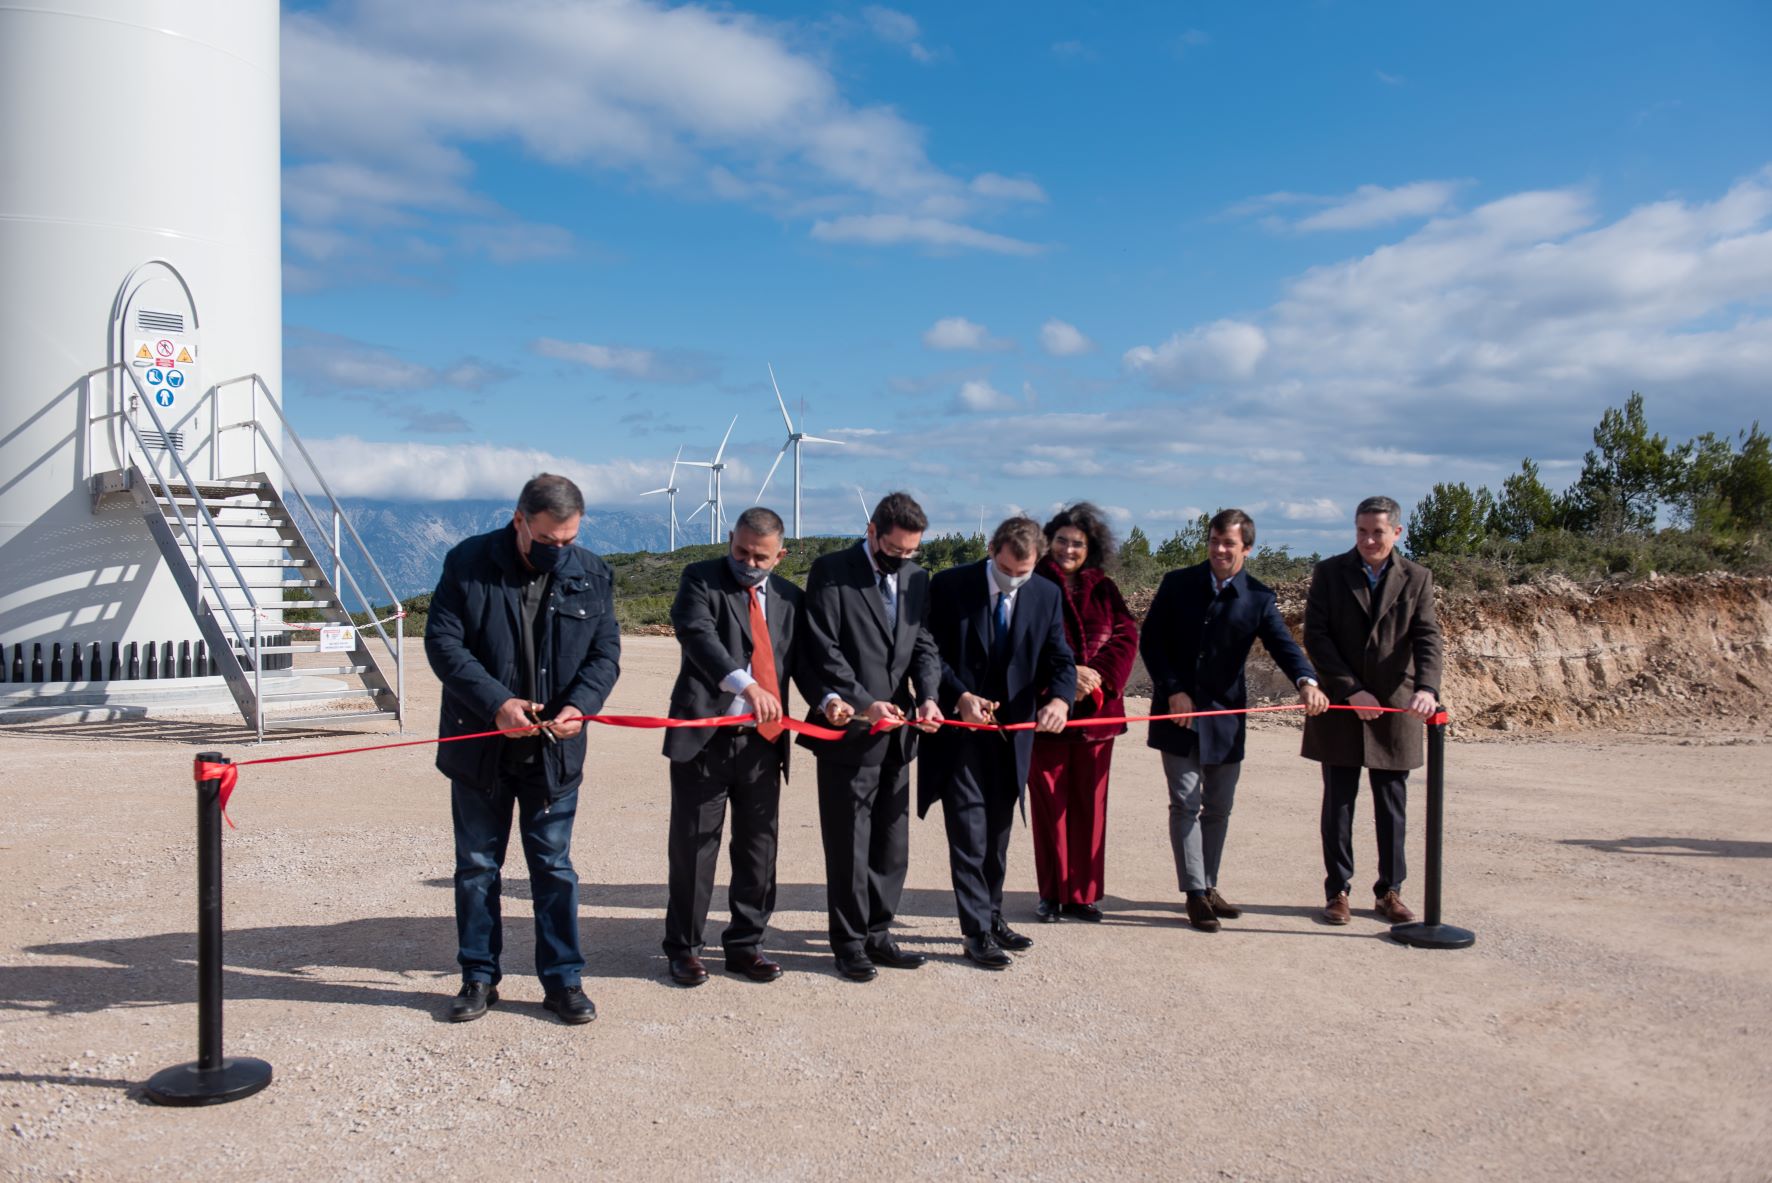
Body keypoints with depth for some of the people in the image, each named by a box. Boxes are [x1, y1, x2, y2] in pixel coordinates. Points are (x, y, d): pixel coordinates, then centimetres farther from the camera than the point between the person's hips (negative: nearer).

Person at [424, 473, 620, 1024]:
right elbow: (442, 641, -10)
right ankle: (479, 978, 25)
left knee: (554, 866, 7)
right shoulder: (467, 563, -7)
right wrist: (496, 703, -21)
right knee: (477, 865, 11)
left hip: (555, 751, 1)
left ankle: (562, 979, 18)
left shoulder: (592, 576, 0)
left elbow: (605, 653, 2)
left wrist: (580, 705, -17)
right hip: (480, 746, 0)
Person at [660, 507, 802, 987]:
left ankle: (745, 944, 24)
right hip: (704, 736, -4)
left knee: (759, 847, 10)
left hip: (763, 740, 4)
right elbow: (698, 634, -20)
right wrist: (747, 684, -34)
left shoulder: (789, 597, 12)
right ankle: (684, 947, 18)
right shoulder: (701, 580, -2)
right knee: (693, 845, 3)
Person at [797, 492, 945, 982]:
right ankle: (849, 943, 16)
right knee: (849, 845, 3)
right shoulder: (831, 571, -8)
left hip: (896, 734, 6)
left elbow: (923, 646, 9)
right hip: (849, 730, -6)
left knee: (892, 842, 13)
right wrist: (864, 703, -19)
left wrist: (927, 696, -9)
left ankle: (877, 934, 26)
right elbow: (823, 650, -13)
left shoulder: (916, 578, 10)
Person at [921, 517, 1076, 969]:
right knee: (969, 833, -3)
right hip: (960, 729, -4)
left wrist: (1059, 698, -23)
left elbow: (1060, 659, -2)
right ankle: (977, 932, 5)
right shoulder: (950, 586, -10)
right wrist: (960, 696, -22)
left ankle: (992, 916, 31)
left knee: (997, 834, 16)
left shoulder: (1047, 596, 0)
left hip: (1013, 731, 4)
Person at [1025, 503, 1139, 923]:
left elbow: (1126, 636, 4)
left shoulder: (1104, 589, 11)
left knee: (1089, 803, 5)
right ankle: (1052, 894, 11)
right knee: (1049, 802, 1)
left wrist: (1099, 675, -11)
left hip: (1096, 711, 3)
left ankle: (1083, 892, 15)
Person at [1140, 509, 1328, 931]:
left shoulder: (1259, 597, -1)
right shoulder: (1177, 584, -1)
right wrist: (1173, 690, -12)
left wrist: (1306, 680, -34)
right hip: (1179, 710, -2)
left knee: (1219, 807, 10)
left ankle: (1208, 885, 23)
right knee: (1186, 803, -3)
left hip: (1226, 715, 2)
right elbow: (1150, 640, -1)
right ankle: (1195, 893, 2)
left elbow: (1282, 643, -13)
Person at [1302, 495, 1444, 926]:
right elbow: (1316, 636, -4)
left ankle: (1389, 892, 19)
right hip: (1340, 707, -1)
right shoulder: (1329, 573, 1)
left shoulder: (1416, 578, 4)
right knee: (1338, 804, 4)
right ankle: (1338, 891, 14)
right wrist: (1351, 690, -13)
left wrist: (1427, 687, -25)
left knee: (1392, 806, 8)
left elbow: (1427, 638, -6)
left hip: (1395, 710, 1)